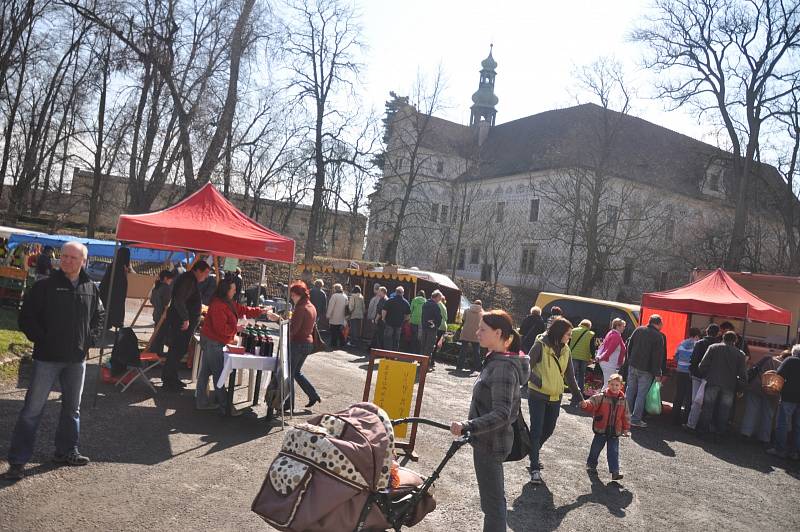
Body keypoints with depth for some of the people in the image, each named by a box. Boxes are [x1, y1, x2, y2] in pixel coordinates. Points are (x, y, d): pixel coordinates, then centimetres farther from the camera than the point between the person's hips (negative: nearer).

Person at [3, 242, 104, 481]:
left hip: (77, 358, 4)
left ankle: (67, 451, 29)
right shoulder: (44, 286, -6)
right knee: (32, 409, -2)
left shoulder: (91, 289, 6)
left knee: (72, 407, 14)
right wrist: (42, 340, -12)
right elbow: (26, 317, -5)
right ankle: (17, 460, 5)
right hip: (47, 358, -4)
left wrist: (90, 339, 5)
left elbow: (98, 317, 17)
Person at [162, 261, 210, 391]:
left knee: (178, 350, 15)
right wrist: (186, 318, -22)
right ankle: (168, 381, 2)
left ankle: (172, 378, 24)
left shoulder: (190, 279, 14)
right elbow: (179, 300, -27)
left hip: (182, 321, 11)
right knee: (178, 350, -5)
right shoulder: (188, 280, -18)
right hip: (181, 322, -11)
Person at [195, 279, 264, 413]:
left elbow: (243, 310, 17)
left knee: (205, 372, 14)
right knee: (218, 374, -6)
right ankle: (224, 406, -2)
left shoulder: (229, 304, 11)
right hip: (213, 343, -10)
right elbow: (221, 328, -26)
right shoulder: (218, 306, -22)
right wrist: (236, 328, -13)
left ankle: (201, 402, 22)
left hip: (212, 342, 10)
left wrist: (261, 311, 14)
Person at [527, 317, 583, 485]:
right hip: (538, 395, -6)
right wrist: (539, 382, -23)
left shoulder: (565, 350, 4)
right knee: (536, 431, -3)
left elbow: (570, 375, 11)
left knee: (548, 430, 16)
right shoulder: (541, 345, -15)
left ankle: (533, 453, 40)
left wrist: (578, 396, 10)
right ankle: (535, 468, 3)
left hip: (555, 396, 6)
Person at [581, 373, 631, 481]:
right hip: (601, 430, -1)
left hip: (615, 432, 1)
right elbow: (591, 404, -15)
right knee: (596, 449, 13)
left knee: (614, 452, 0)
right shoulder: (601, 397, -7)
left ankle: (615, 472, 2)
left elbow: (626, 416, 11)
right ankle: (591, 465, 33)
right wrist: (586, 404, -38)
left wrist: (626, 428, 12)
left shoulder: (623, 400, 3)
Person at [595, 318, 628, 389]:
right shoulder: (616, 336, -16)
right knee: (608, 384, -8)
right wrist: (601, 358, -12)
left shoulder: (611, 333, 15)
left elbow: (602, 345, 17)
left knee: (607, 384, 15)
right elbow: (610, 350, -20)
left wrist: (598, 355, 11)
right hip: (609, 363, -11)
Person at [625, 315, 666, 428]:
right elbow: (658, 357, -11)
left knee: (630, 391, 12)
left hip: (633, 366, 5)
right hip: (646, 370, -5)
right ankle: (635, 419, 2)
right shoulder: (659, 336, -10)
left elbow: (629, 347, 11)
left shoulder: (639, 330, 5)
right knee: (641, 394, 1)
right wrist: (657, 374, -8)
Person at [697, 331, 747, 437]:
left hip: (713, 382, -1)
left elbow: (702, 366, -4)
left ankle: (703, 428, 9)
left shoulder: (713, 348, 2)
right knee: (724, 410, 8)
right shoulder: (740, 354, 4)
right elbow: (743, 375, 2)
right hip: (729, 386, 1)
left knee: (708, 406, 6)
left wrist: (705, 376, 11)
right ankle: (721, 430, 11)